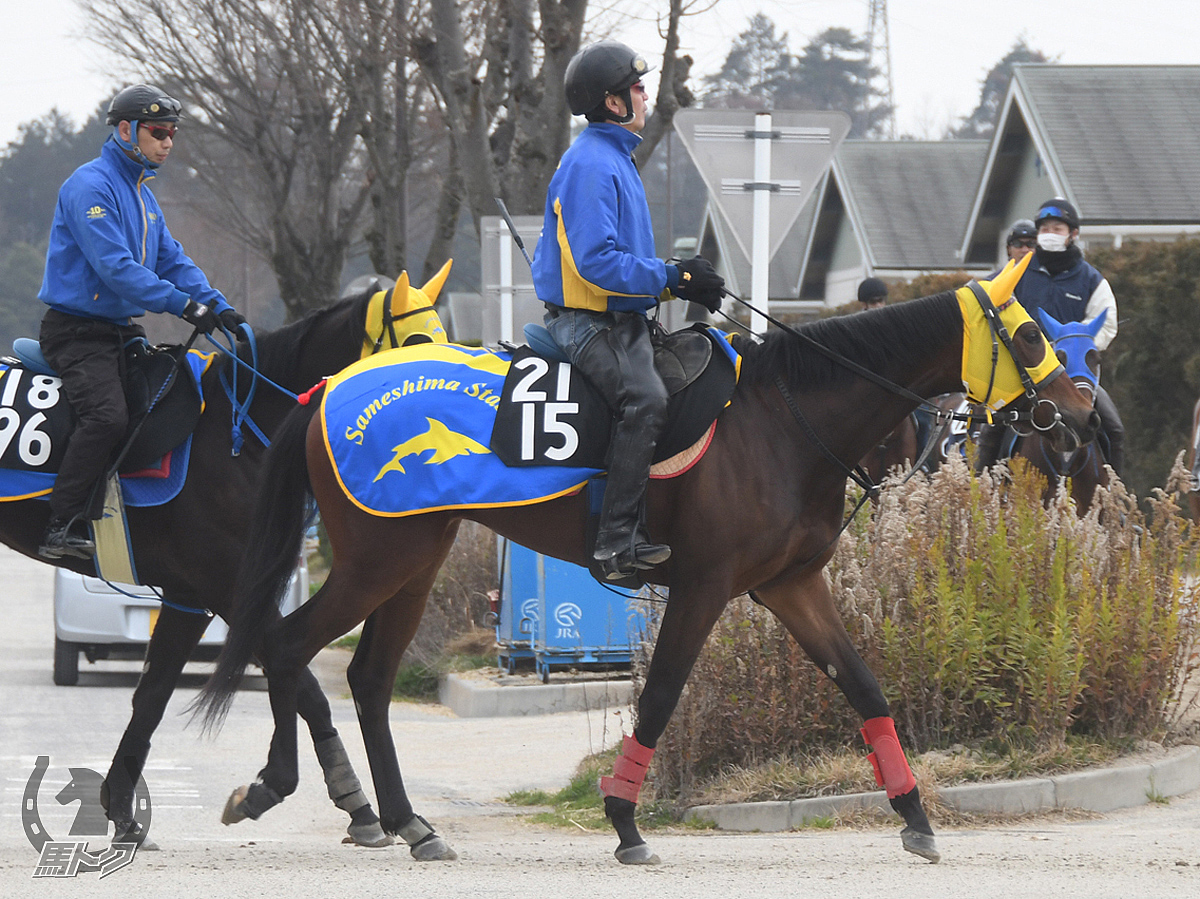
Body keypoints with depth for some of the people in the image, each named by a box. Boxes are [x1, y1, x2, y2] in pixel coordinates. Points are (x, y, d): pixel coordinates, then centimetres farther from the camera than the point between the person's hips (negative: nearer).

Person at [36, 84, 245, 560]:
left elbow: (172, 260, 15)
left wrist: (217, 307, -1)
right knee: (107, 416, -27)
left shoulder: (143, 195, 18)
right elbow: (114, 266, -23)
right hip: (76, 331, -10)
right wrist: (182, 304, -25)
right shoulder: (92, 186, -14)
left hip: (120, 331, 10)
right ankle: (62, 530, -28)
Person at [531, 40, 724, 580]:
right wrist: (673, 278, -19)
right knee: (645, 398, -29)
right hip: (587, 323, -11)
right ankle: (617, 542, -30)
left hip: (620, 317, 11)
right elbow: (597, 262, -24)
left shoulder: (614, 159, 19)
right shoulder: (590, 165, -15)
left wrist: (682, 276, 14)